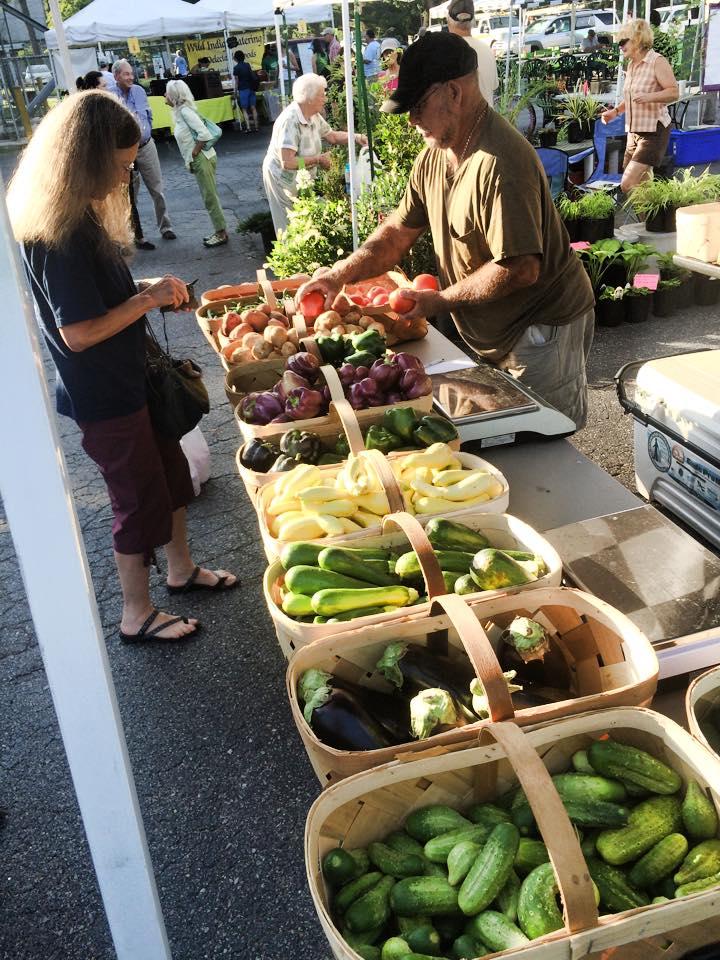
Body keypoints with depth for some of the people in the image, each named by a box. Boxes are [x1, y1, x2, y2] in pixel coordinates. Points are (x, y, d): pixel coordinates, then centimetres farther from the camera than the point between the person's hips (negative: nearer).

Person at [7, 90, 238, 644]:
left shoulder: (80, 214, 4)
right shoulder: (60, 234, -27)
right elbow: (78, 332, -27)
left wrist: (148, 289, 2)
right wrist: (147, 299, -19)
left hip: (126, 378, 10)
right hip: (102, 396, -9)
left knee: (170, 473, 22)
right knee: (140, 500, 5)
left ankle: (182, 569, 43)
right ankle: (137, 616, 25)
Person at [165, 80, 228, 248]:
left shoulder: (185, 111, -16)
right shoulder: (180, 111, 12)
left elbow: (204, 134, -24)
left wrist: (194, 153, -16)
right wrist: (191, 158, 10)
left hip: (202, 159, -9)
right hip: (199, 160, 10)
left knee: (210, 197, -3)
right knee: (210, 196, 13)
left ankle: (221, 233, 4)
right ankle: (220, 231, 19)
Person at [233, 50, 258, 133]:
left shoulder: (236, 68, -7)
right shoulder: (248, 65, 7)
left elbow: (236, 81, -7)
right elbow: (253, 77, 13)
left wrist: (236, 91, 0)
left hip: (243, 89, -5)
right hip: (251, 88, 5)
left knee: (244, 110, -2)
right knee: (253, 108, 7)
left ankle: (248, 128, -12)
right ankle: (255, 127, 8)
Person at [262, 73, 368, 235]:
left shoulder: (314, 116, -2)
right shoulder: (290, 121, -28)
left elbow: (332, 136, 15)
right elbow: (287, 163, -32)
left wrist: (356, 137, 0)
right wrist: (318, 159, -23)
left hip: (302, 179, 8)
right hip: (283, 179, -8)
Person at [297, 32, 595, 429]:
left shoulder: (499, 163, -28)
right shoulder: (435, 153, 2)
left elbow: (520, 270, -31)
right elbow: (399, 230, 7)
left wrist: (440, 300, -19)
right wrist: (340, 275, -7)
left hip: (541, 326, -9)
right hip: (491, 335, 9)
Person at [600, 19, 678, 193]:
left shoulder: (657, 62, -11)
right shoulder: (631, 64, 14)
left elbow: (674, 92, -17)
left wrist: (650, 97, -33)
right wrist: (615, 111, 10)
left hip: (653, 131, -9)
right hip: (634, 131, 9)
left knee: (627, 185, -19)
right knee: (641, 185, 12)